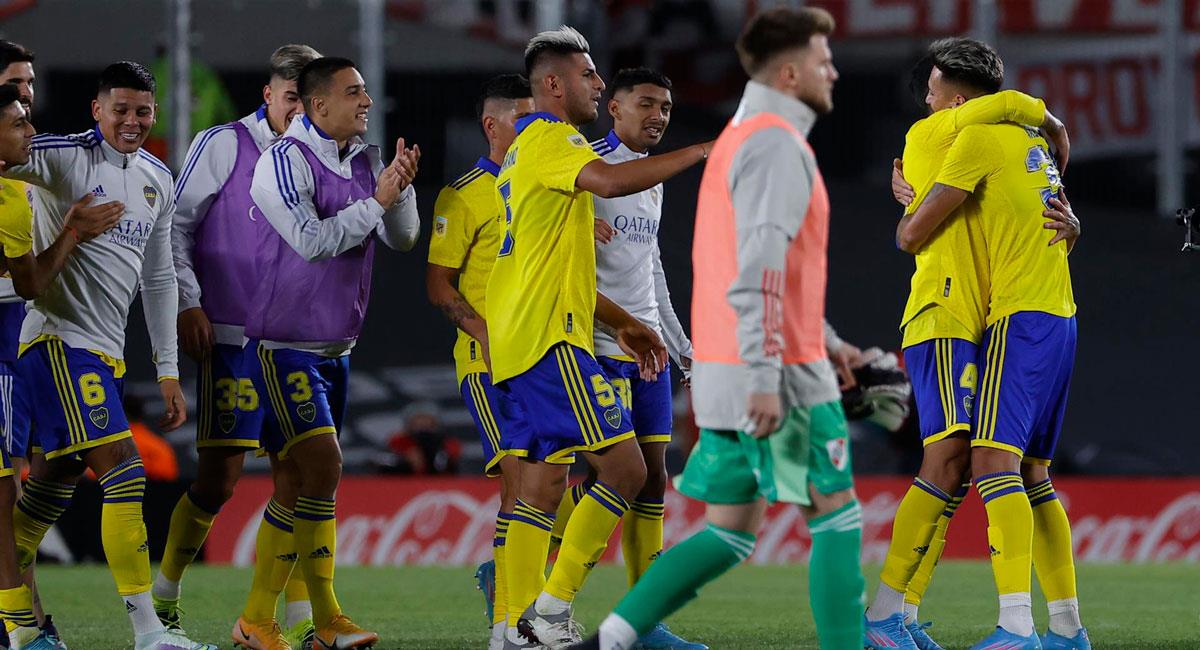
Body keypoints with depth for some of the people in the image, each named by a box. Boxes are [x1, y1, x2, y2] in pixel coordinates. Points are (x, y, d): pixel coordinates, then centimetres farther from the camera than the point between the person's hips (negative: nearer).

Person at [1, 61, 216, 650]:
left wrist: (168, 371, 19)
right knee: (123, 469, -16)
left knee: (57, 480, 11)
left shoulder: (158, 182, 14)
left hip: (106, 350, 8)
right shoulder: (66, 157, -9)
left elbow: (158, 279, 20)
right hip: (59, 337, -8)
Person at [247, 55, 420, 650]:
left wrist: (401, 188, -11)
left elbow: (403, 239, 7)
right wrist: (377, 202, -19)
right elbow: (313, 240, -22)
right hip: (285, 346, -8)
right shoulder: (284, 161, -13)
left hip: (335, 348, 8)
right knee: (321, 463, -16)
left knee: (298, 485, 7)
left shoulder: (365, 159, 9)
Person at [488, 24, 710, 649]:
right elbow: (609, 180, -31)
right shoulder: (551, 139, -8)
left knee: (542, 484, 9)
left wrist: (621, 323, 28)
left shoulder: (532, 146, 25)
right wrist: (701, 152, -26)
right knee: (624, 467, -11)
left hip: (520, 340, 11)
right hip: (550, 340, -11)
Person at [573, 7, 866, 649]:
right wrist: (766, 377, -25)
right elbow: (758, 271, -22)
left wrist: (824, 341, 28)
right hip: (781, 372, -9)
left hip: (723, 373, 9)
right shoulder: (776, 144, -12)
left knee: (729, 533, 9)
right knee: (836, 512, 0)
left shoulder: (737, 139, 20)